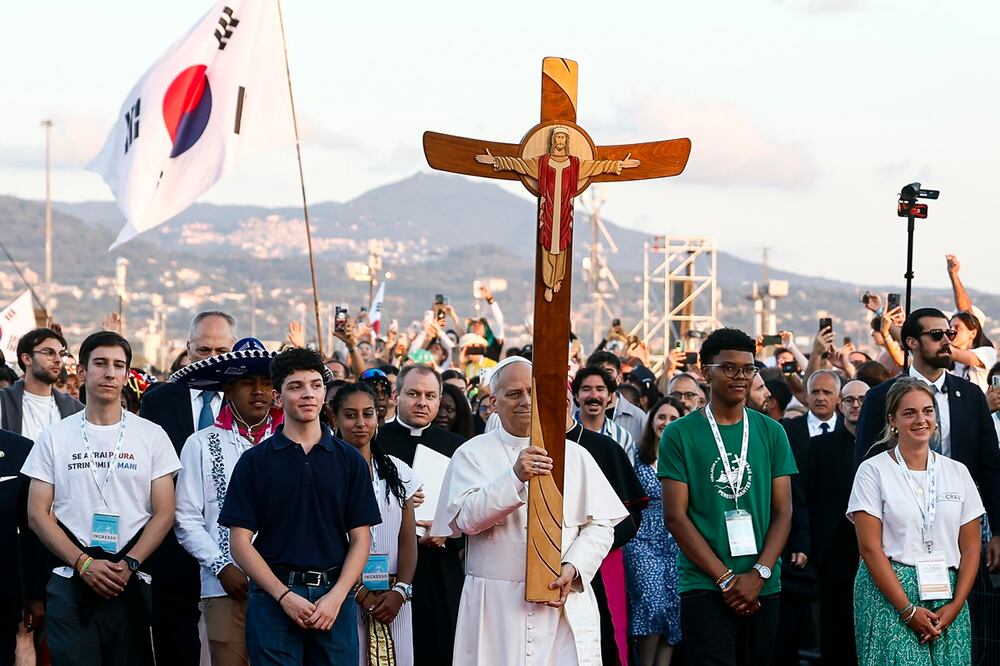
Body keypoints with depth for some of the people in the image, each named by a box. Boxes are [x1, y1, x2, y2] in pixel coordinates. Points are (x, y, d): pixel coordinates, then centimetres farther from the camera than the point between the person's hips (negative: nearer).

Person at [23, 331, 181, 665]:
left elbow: (164, 513, 3)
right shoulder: (54, 437, 7)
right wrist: (84, 563, -9)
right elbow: (38, 515, 3)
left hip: (131, 585, 0)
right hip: (70, 586, 0)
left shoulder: (151, 435, 6)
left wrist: (128, 565, -10)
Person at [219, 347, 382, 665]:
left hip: (335, 601, 1)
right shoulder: (255, 461, 4)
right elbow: (240, 542, 0)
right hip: (273, 599, -1)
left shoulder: (349, 459, 8)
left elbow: (361, 538, 5)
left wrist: (336, 597, -9)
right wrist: (284, 595, -10)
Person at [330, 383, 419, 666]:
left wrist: (400, 591, -6)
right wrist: (358, 592, -11)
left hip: (393, 600, 4)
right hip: (344, 596, -3)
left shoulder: (397, 471, 10)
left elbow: (408, 539, 8)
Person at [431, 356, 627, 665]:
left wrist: (573, 567, -11)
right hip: (495, 606, -1)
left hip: (564, 601, 1)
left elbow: (601, 525, 5)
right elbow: (465, 519, -11)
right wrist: (515, 477, -21)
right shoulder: (472, 454, 4)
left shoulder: (575, 455, 10)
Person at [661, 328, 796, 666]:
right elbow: (675, 515, -6)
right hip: (704, 587, -3)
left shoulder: (771, 432, 8)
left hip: (764, 588, 3)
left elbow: (783, 511, 4)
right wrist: (726, 579, -12)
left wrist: (759, 574, -10)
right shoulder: (680, 434, -1)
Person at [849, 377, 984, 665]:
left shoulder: (957, 472, 10)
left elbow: (970, 548, 8)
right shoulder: (874, 471, -1)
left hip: (946, 598, 3)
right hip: (888, 594, -3)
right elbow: (870, 547, -7)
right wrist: (908, 610, -12)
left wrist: (955, 606, -5)